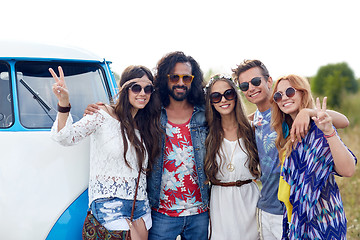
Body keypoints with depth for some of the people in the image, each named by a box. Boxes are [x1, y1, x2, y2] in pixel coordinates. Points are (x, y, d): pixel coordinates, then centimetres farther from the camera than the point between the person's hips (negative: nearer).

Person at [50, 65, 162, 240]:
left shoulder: (145, 125, 11)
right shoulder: (103, 115, -6)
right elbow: (65, 138, -19)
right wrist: (64, 104, -32)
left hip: (140, 204, 6)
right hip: (109, 204, -6)